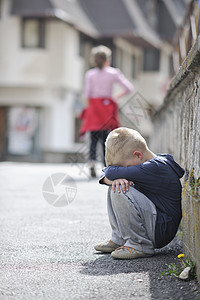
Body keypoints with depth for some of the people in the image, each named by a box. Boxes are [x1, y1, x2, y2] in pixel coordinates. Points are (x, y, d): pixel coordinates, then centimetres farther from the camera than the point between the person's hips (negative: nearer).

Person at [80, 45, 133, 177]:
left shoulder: (90, 74, 1)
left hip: (94, 108, 0)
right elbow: (129, 88, -1)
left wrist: (89, 106, 11)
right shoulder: (113, 73, 1)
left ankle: (92, 161, -17)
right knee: (106, 139, 6)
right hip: (107, 106, 0)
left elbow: (87, 94, -4)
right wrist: (117, 97, 11)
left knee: (94, 139, 3)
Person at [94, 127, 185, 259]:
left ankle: (140, 245, -16)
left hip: (161, 232, -10)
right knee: (115, 186, 11)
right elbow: (106, 177, 9)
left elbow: (111, 172, -25)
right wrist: (116, 179, -15)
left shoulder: (155, 168, -21)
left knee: (119, 191, -23)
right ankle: (119, 239, 10)